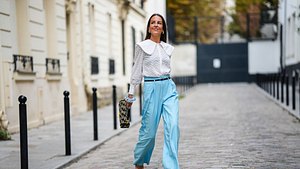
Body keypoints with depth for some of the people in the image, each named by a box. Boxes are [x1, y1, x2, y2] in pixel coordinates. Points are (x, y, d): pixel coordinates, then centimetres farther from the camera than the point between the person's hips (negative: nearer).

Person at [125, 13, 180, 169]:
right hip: (151, 88, -4)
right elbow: (136, 71, 3)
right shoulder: (142, 46, 1)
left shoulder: (167, 48, 12)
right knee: (149, 130, 1)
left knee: (173, 126, -12)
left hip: (169, 87, 4)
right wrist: (131, 94, 4)